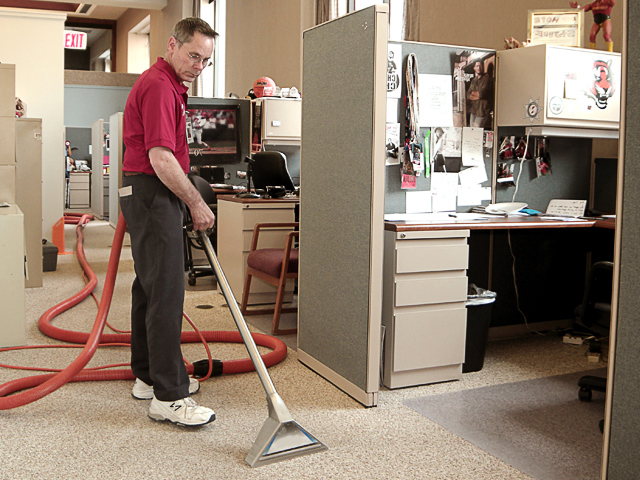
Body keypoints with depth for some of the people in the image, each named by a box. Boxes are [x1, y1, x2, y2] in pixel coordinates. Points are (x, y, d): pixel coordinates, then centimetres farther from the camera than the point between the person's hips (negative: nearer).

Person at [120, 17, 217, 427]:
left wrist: (190, 196, 24)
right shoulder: (158, 86, -15)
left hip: (155, 196, 11)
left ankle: (149, 376, 22)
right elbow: (160, 156, -23)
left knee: (151, 288, 13)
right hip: (153, 195, -11)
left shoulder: (170, 85, 19)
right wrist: (196, 203, -17)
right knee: (166, 292, -13)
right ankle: (169, 396, -10)